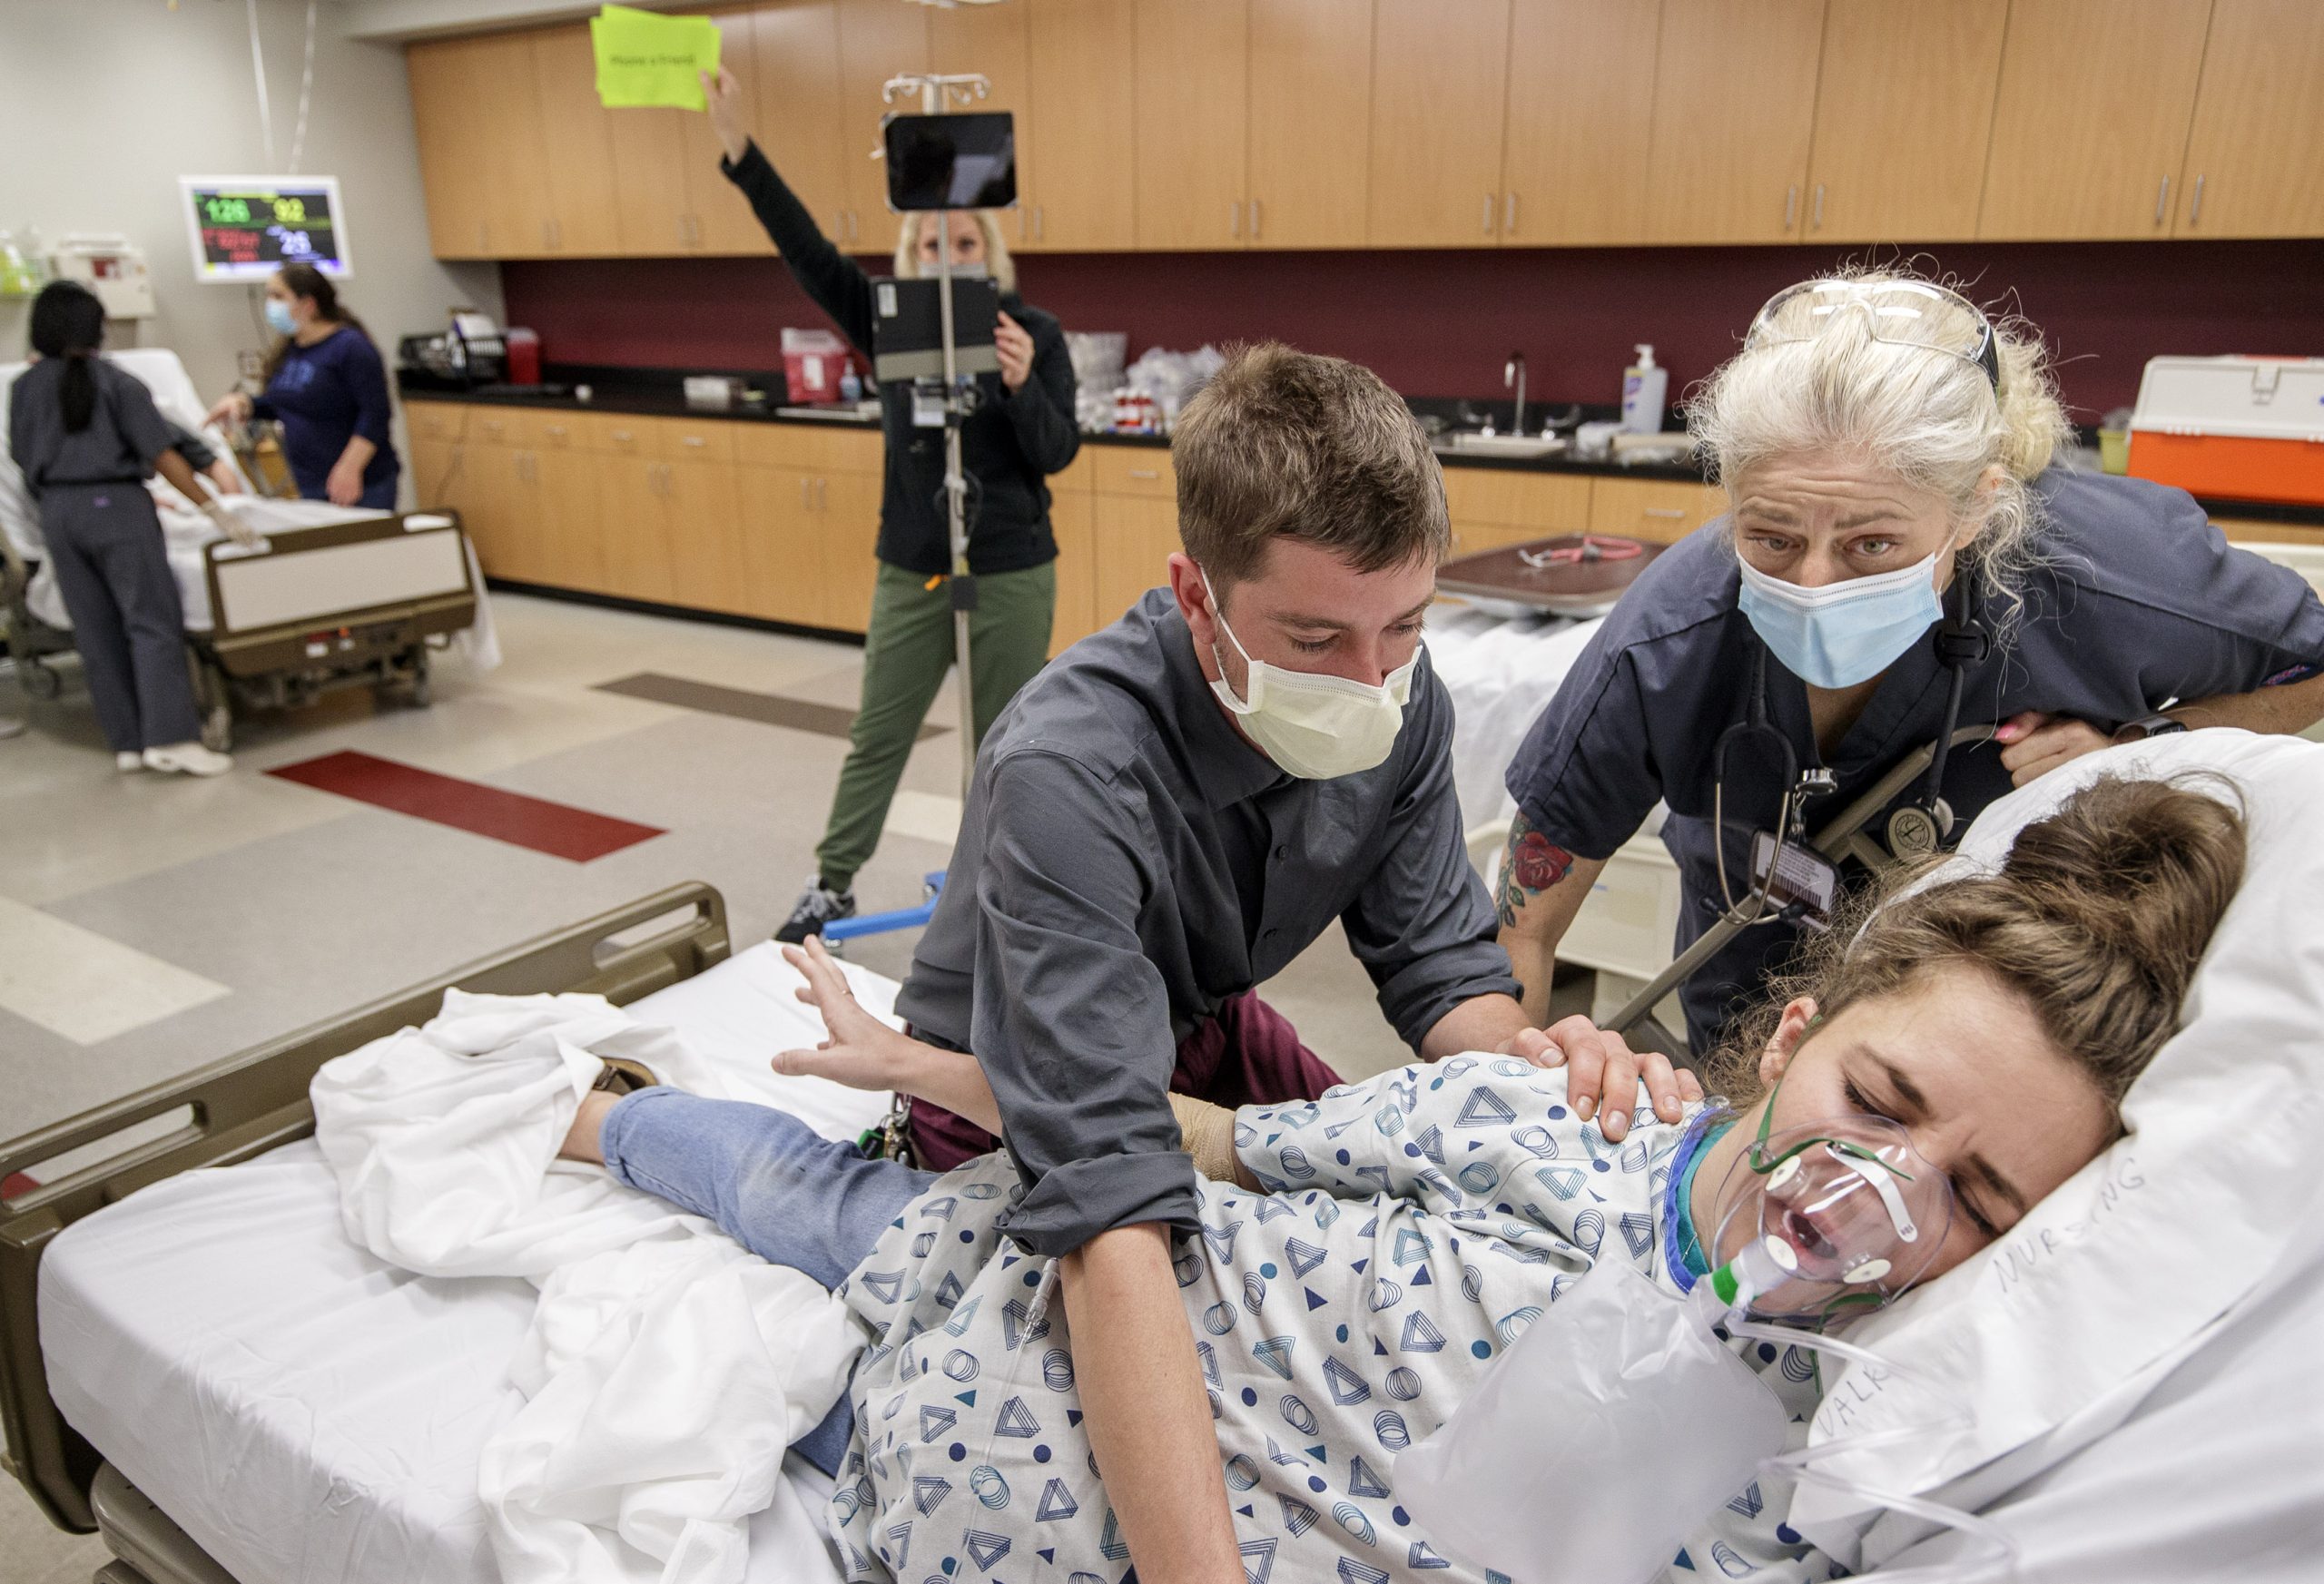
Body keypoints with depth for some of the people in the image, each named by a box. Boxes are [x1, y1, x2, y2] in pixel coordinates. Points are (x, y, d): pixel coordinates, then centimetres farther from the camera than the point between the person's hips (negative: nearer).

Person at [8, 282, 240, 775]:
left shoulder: (24, 388, 10)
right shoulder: (116, 382, -4)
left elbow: (23, 459, 15)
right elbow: (162, 456, -8)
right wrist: (214, 509, -5)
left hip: (56, 512, 5)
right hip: (116, 505, -5)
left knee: (96, 632, 6)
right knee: (153, 622, -9)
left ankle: (127, 743, 7)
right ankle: (170, 738, -20)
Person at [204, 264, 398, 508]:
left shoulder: (350, 347, -12)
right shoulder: (287, 351, 11)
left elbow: (375, 414, -17)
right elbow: (279, 404, 24)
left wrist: (349, 470, -24)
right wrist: (242, 404, 4)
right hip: (310, 487, 8)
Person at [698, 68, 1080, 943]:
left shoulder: (1034, 331, -6)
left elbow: (1056, 454, -11)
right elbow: (807, 250, -10)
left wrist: (1020, 383, -30)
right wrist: (738, 147, -20)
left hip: (1010, 572, -3)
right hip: (911, 570, 3)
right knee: (876, 735, 11)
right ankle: (832, 886, 25)